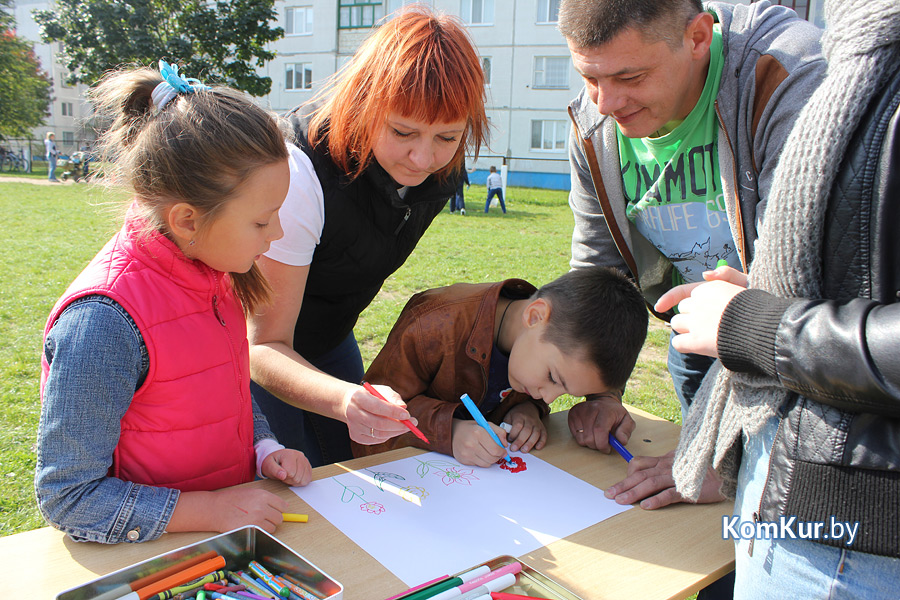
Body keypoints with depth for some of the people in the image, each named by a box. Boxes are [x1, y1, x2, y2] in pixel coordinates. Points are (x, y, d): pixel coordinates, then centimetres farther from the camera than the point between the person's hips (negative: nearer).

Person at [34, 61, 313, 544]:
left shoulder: (214, 272, 0)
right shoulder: (103, 320, -25)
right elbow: (67, 497, -18)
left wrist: (264, 449, 0)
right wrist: (209, 509, -22)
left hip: (231, 513, 6)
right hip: (154, 558, -5)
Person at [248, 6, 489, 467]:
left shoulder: (442, 171, -17)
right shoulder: (300, 175, -36)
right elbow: (264, 346, -34)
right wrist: (343, 400, -53)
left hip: (328, 340, 6)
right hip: (259, 346, -5)